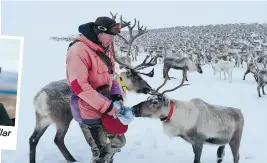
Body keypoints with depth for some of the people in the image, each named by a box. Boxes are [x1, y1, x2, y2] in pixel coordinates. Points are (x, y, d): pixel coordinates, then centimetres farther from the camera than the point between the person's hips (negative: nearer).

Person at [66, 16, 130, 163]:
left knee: (118, 142, 21)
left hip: (107, 105, 9)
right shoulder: (78, 51, -21)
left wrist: (117, 96, 0)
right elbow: (79, 86, -26)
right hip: (89, 109, -9)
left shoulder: (105, 48, 6)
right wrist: (106, 106, -24)